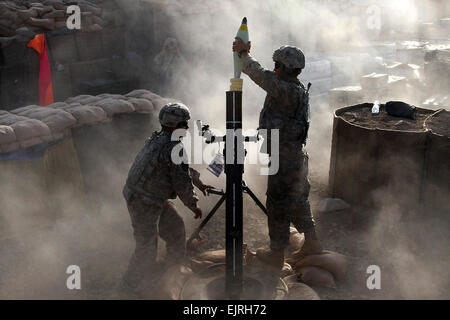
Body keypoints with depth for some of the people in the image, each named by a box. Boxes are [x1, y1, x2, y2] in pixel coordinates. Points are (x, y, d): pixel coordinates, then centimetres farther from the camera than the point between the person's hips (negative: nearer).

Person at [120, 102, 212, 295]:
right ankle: (127, 288, 16)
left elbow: (183, 167, 23)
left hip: (155, 198, 10)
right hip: (143, 203, -10)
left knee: (175, 228, 22)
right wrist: (194, 205, -3)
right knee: (146, 248, 1)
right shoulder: (174, 148, -23)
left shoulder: (157, 139, 8)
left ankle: (176, 267, 41)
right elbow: (182, 183, -20)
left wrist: (199, 183, 33)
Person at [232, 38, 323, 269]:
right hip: (296, 157, 10)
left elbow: (259, 74, -24)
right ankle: (312, 242, 36)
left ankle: (276, 255, 21)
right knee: (298, 202, 24)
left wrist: (243, 52, -11)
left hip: (284, 161, -10)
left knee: (278, 207, 6)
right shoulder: (297, 90, 6)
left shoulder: (287, 91, -24)